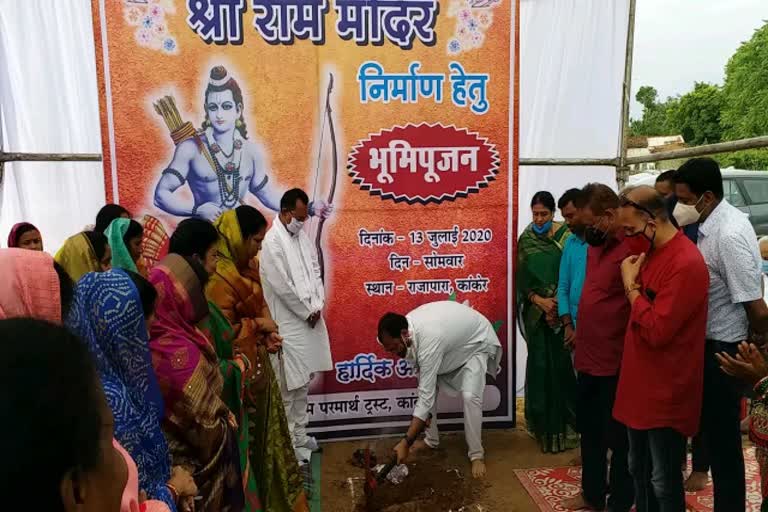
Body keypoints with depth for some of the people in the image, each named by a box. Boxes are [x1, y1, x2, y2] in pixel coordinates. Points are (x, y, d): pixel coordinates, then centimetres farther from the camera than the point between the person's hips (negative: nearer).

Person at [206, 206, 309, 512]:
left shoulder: (247, 266, 4)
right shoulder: (220, 278, -26)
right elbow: (222, 332, -28)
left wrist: (269, 332, -2)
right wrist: (258, 325, -15)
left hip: (258, 363, 10)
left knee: (268, 429, 23)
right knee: (249, 437, 8)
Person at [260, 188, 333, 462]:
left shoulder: (302, 236, 9)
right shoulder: (273, 241, -15)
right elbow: (283, 287, -19)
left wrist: (318, 305, -2)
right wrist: (308, 311, -10)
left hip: (310, 319, 8)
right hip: (289, 324, -8)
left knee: (303, 383, 17)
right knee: (288, 387, 0)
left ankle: (300, 433, 30)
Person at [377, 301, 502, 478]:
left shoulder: (430, 341, -43)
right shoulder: (405, 324, -19)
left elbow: (425, 398, -41)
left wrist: (406, 443, -39)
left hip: (477, 343, -8)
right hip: (455, 341, 8)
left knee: (470, 396, -25)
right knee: (429, 388, 0)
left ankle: (477, 455, -7)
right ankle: (431, 440, 16)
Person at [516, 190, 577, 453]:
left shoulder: (566, 235, -1)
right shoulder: (526, 239, 3)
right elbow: (523, 279, 0)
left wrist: (557, 304, -13)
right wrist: (540, 301, -14)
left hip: (563, 310, -1)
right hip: (537, 311, 1)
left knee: (561, 363, 0)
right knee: (540, 364, 2)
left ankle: (564, 421, 15)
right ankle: (544, 421, 13)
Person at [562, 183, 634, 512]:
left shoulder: (633, 248, -20)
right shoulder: (597, 244, 9)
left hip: (616, 362, -9)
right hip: (589, 357, 9)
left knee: (617, 437, 10)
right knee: (589, 430, 21)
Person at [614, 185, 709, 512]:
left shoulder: (686, 263, -21)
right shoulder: (650, 252, 8)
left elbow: (657, 331, -24)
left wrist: (631, 286, -16)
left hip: (665, 393, -9)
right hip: (642, 383, 9)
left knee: (663, 481, 5)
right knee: (639, 470, 21)